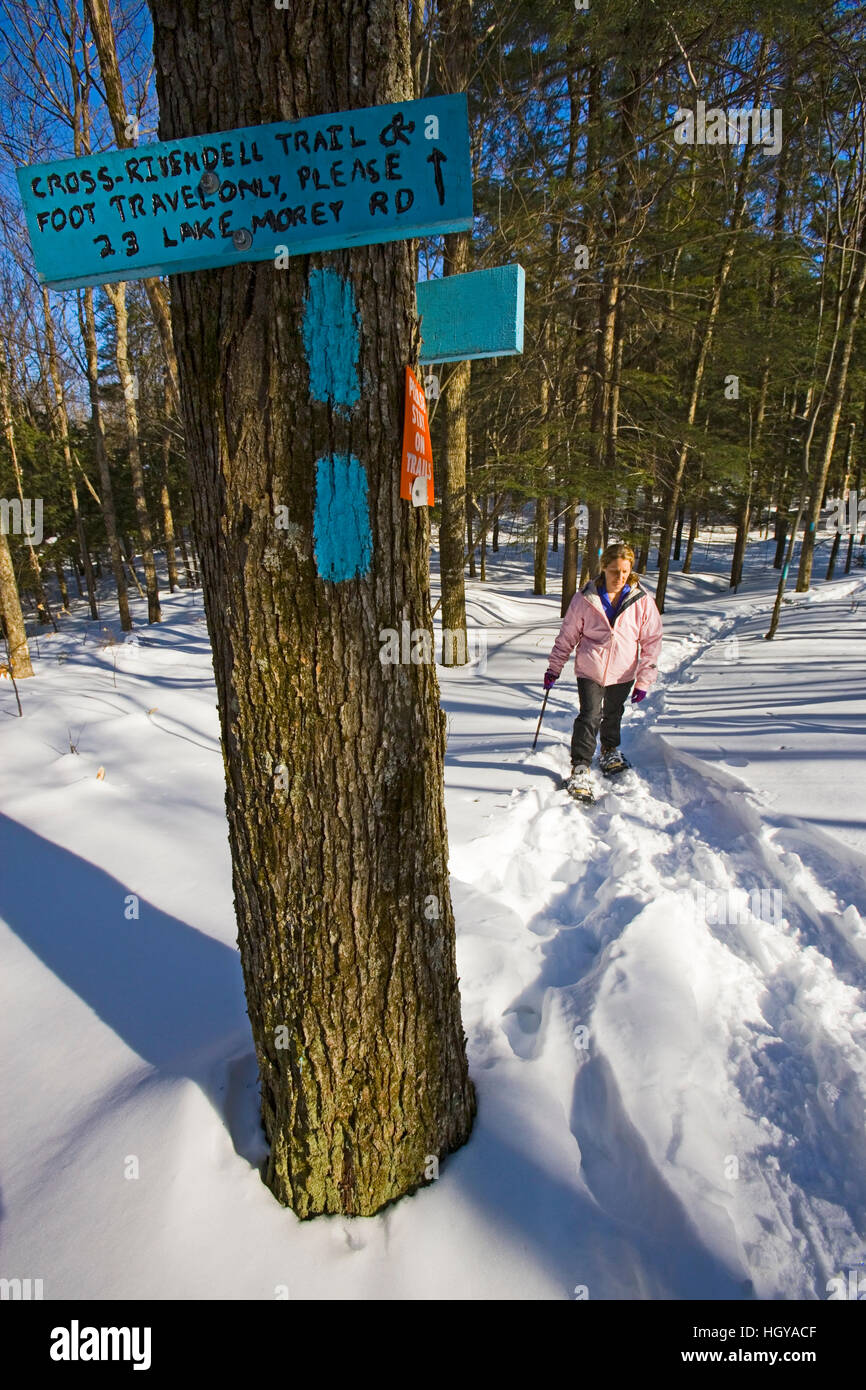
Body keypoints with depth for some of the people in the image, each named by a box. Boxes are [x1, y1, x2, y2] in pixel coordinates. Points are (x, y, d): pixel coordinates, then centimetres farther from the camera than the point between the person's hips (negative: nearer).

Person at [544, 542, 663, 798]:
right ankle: (580, 768, 0)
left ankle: (610, 751, 48)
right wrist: (554, 667, 1)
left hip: (623, 673, 2)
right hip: (589, 669, -2)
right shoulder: (585, 598, -11)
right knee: (590, 717, -12)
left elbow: (652, 642, -4)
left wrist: (644, 681, -6)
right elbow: (568, 635, -1)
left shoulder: (642, 601, -10)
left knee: (613, 714, 21)